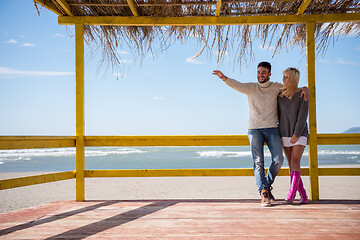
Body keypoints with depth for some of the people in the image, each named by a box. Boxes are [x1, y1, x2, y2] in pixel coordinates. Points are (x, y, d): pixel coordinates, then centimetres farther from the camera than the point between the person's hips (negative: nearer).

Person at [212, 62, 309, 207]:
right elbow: (237, 85, -13)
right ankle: (264, 193, -8)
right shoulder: (251, 88, 5)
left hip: (272, 129, 1)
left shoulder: (276, 87, 10)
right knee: (258, 162, -8)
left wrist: (305, 88, -3)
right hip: (254, 129, -1)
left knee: (278, 160, -8)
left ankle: (267, 185, 16)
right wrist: (224, 78, -33)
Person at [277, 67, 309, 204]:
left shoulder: (302, 95, -7)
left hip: (299, 134, -4)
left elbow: (303, 116, -13)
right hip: (284, 135, 4)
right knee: (291, 166, 0)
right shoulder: (280, 95, 5)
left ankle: (291, 195, -23)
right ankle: (303, 196, 7)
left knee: (295, 163, -17)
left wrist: (296, 135, -19)